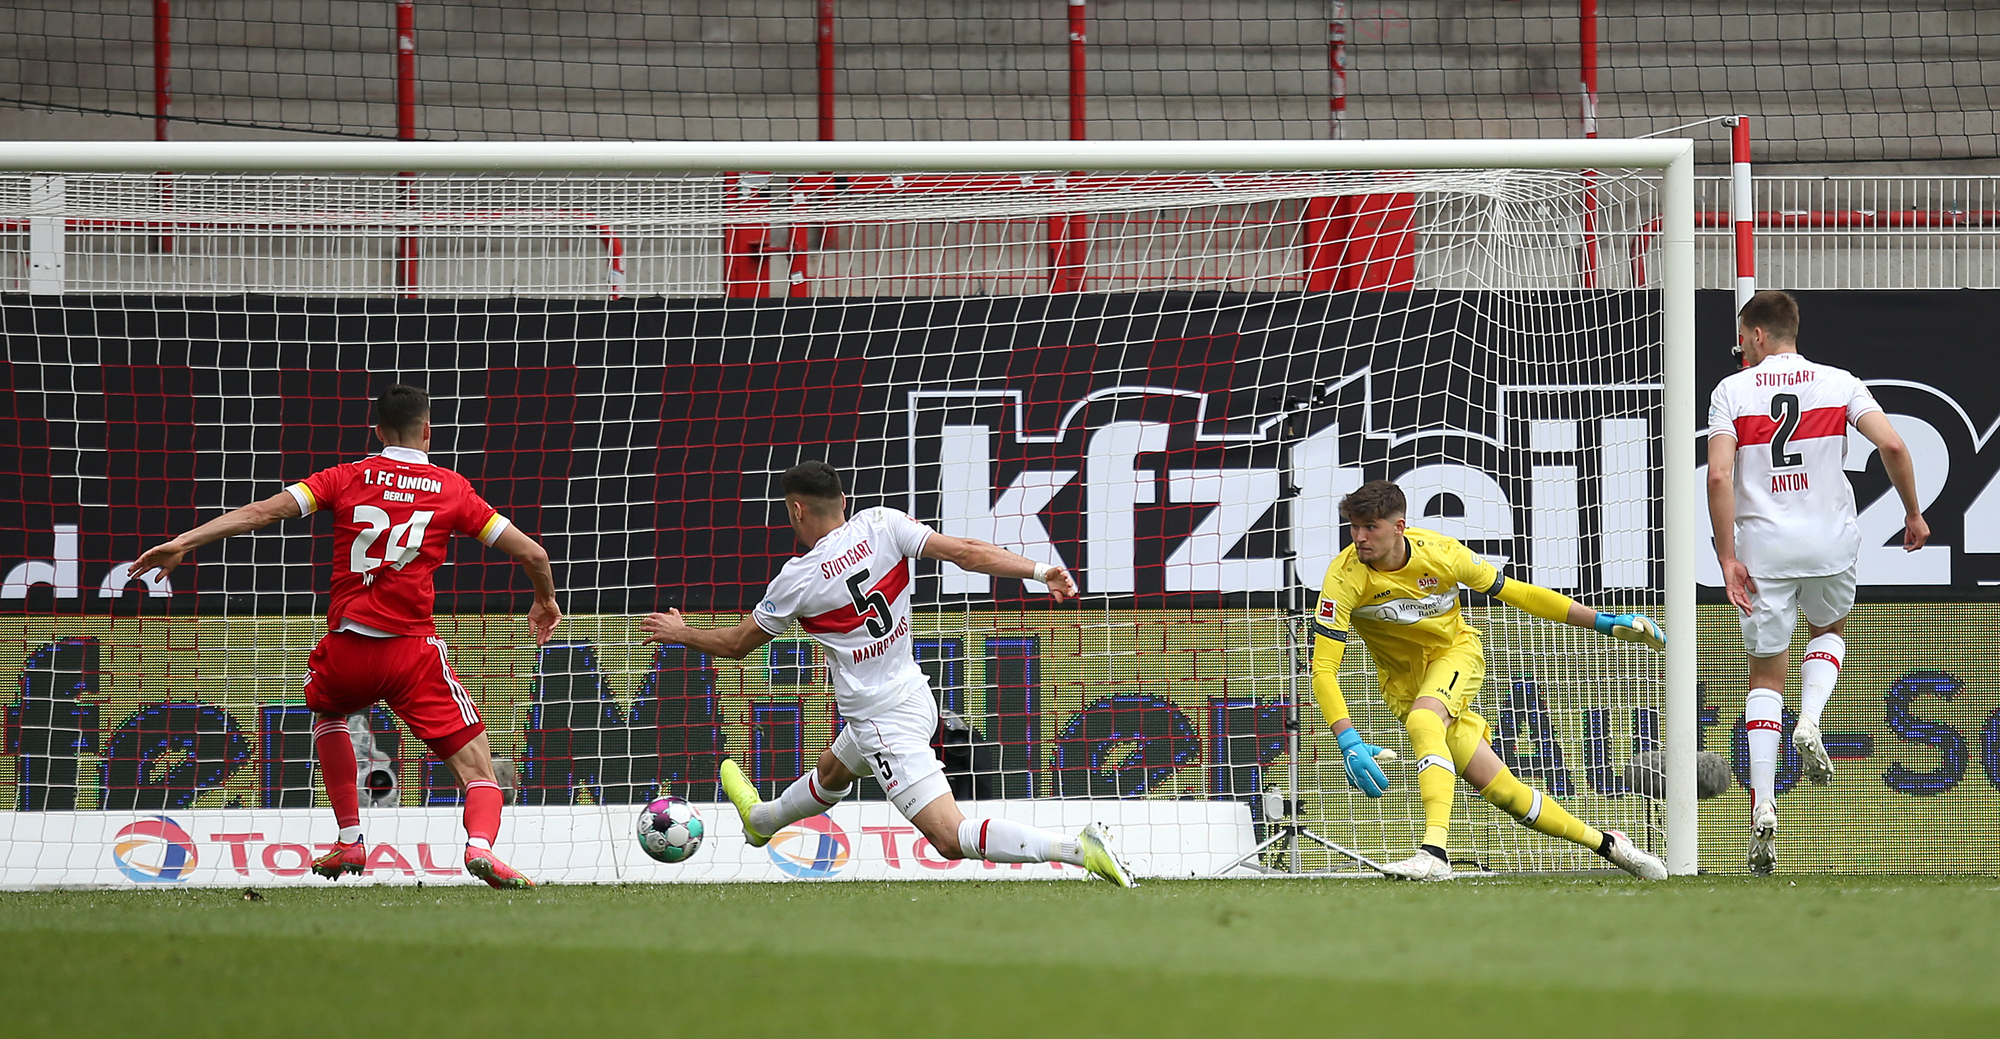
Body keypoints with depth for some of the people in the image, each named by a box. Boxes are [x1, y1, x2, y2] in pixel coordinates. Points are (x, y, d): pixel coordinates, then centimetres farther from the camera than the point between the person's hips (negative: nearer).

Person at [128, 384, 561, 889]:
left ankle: (350, 841, 29)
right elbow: (531, 552, 8)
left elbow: (263, 511, -2)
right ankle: (480, 843, -32)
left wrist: (183, 542, -1)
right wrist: (545, 601, 29)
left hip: (346, 647, 2)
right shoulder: (452, 489, 7)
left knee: (327, 711, 36)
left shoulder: (347, 478, 7)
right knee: (479, 769, 1)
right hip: (414, 652, -2)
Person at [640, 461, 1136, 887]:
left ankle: (1077, 847, -26)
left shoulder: (798, 579, -16)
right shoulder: (881, 525, -6)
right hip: (914, 693, 8)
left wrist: (681, 633, 17)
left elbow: (738, 644, -1)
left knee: (951, 838, -12)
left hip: (884, 723, -8)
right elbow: (964, 551, -16)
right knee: (831, 772, 37)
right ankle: (762, 820, 65)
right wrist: (1040, 570, -16)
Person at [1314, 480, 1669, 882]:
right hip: (1403, 680, 1)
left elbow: (1516, 593, -6)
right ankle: (1604, 843, 8)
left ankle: (1435, 851, -40)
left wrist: (1604, 622, -6)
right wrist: (1349, 742, -39)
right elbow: (1323, 669, -25)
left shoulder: (1440, 552, -19)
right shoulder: (1345, 577, -23)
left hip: (1457, 652, -1)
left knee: (1422, 720, -35)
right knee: (1501, 789, -8)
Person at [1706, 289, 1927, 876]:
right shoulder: (1837, 383, 3)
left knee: (1765, 676, 7)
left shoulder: (1732, 391, 0)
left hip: (1762, 545, -1)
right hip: (1830, 542, 1)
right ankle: (1809, 722, 1)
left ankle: (1763, 807, -6)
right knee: (1830, 632, 31)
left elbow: (1719, 476, -11)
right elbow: (1892, 445, -8)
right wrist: (1913, 514, 6)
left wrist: (1727, 557, -8)